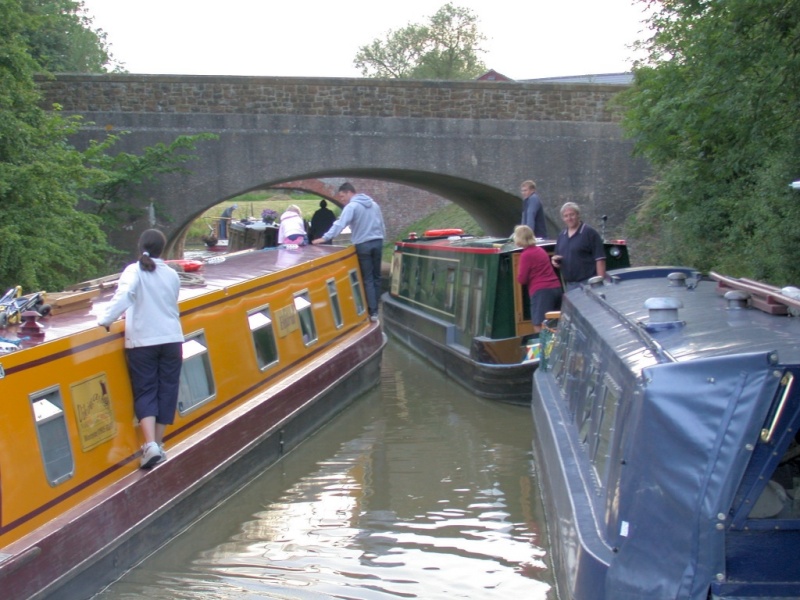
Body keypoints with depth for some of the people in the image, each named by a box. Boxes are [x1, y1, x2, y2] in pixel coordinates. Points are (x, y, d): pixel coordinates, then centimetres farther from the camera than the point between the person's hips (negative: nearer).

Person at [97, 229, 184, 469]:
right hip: (171, 339, 3)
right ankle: (158, 444, 15)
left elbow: (123, 297, -24)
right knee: (167, 390, 11)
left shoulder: (134, 271, -9)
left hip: (142, 341, -3)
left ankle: (150, 445, -13)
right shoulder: (171, 274, 4)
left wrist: (105, 320, -16)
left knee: (145, 392, 3)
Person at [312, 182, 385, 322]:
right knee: (376, 276, 13)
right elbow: (382, 225, 18)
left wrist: (325, 238, -22)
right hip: (377, 242, 6)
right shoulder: (374, 204, 13)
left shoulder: (351, 206, -10)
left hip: (363, 244, -6)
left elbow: (339, 224, -20)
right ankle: (375, 307, 19)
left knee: (368, 279, -1)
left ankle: (373, 312, -4)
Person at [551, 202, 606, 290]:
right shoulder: (561, 236, 16)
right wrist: (555, 260, 1)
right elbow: (557, 257, 26)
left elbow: (600, 259, -10)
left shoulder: (590, 233, -5)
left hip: (588, 282, -7)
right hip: (569, 285, 7)